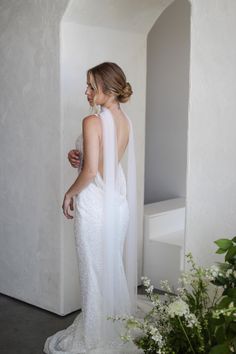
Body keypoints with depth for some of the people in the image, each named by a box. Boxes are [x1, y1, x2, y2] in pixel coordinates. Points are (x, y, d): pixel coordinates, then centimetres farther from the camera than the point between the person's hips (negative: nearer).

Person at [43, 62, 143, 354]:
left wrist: (70, 193, -6)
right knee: (115, 268, 17)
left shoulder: (93, 121, -18)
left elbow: (90, 171, -22)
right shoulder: (125, 121, 6)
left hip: (95, 203, -8)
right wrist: (78, 156, 2)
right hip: (119, 201, 8)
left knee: (94, 271, 5)